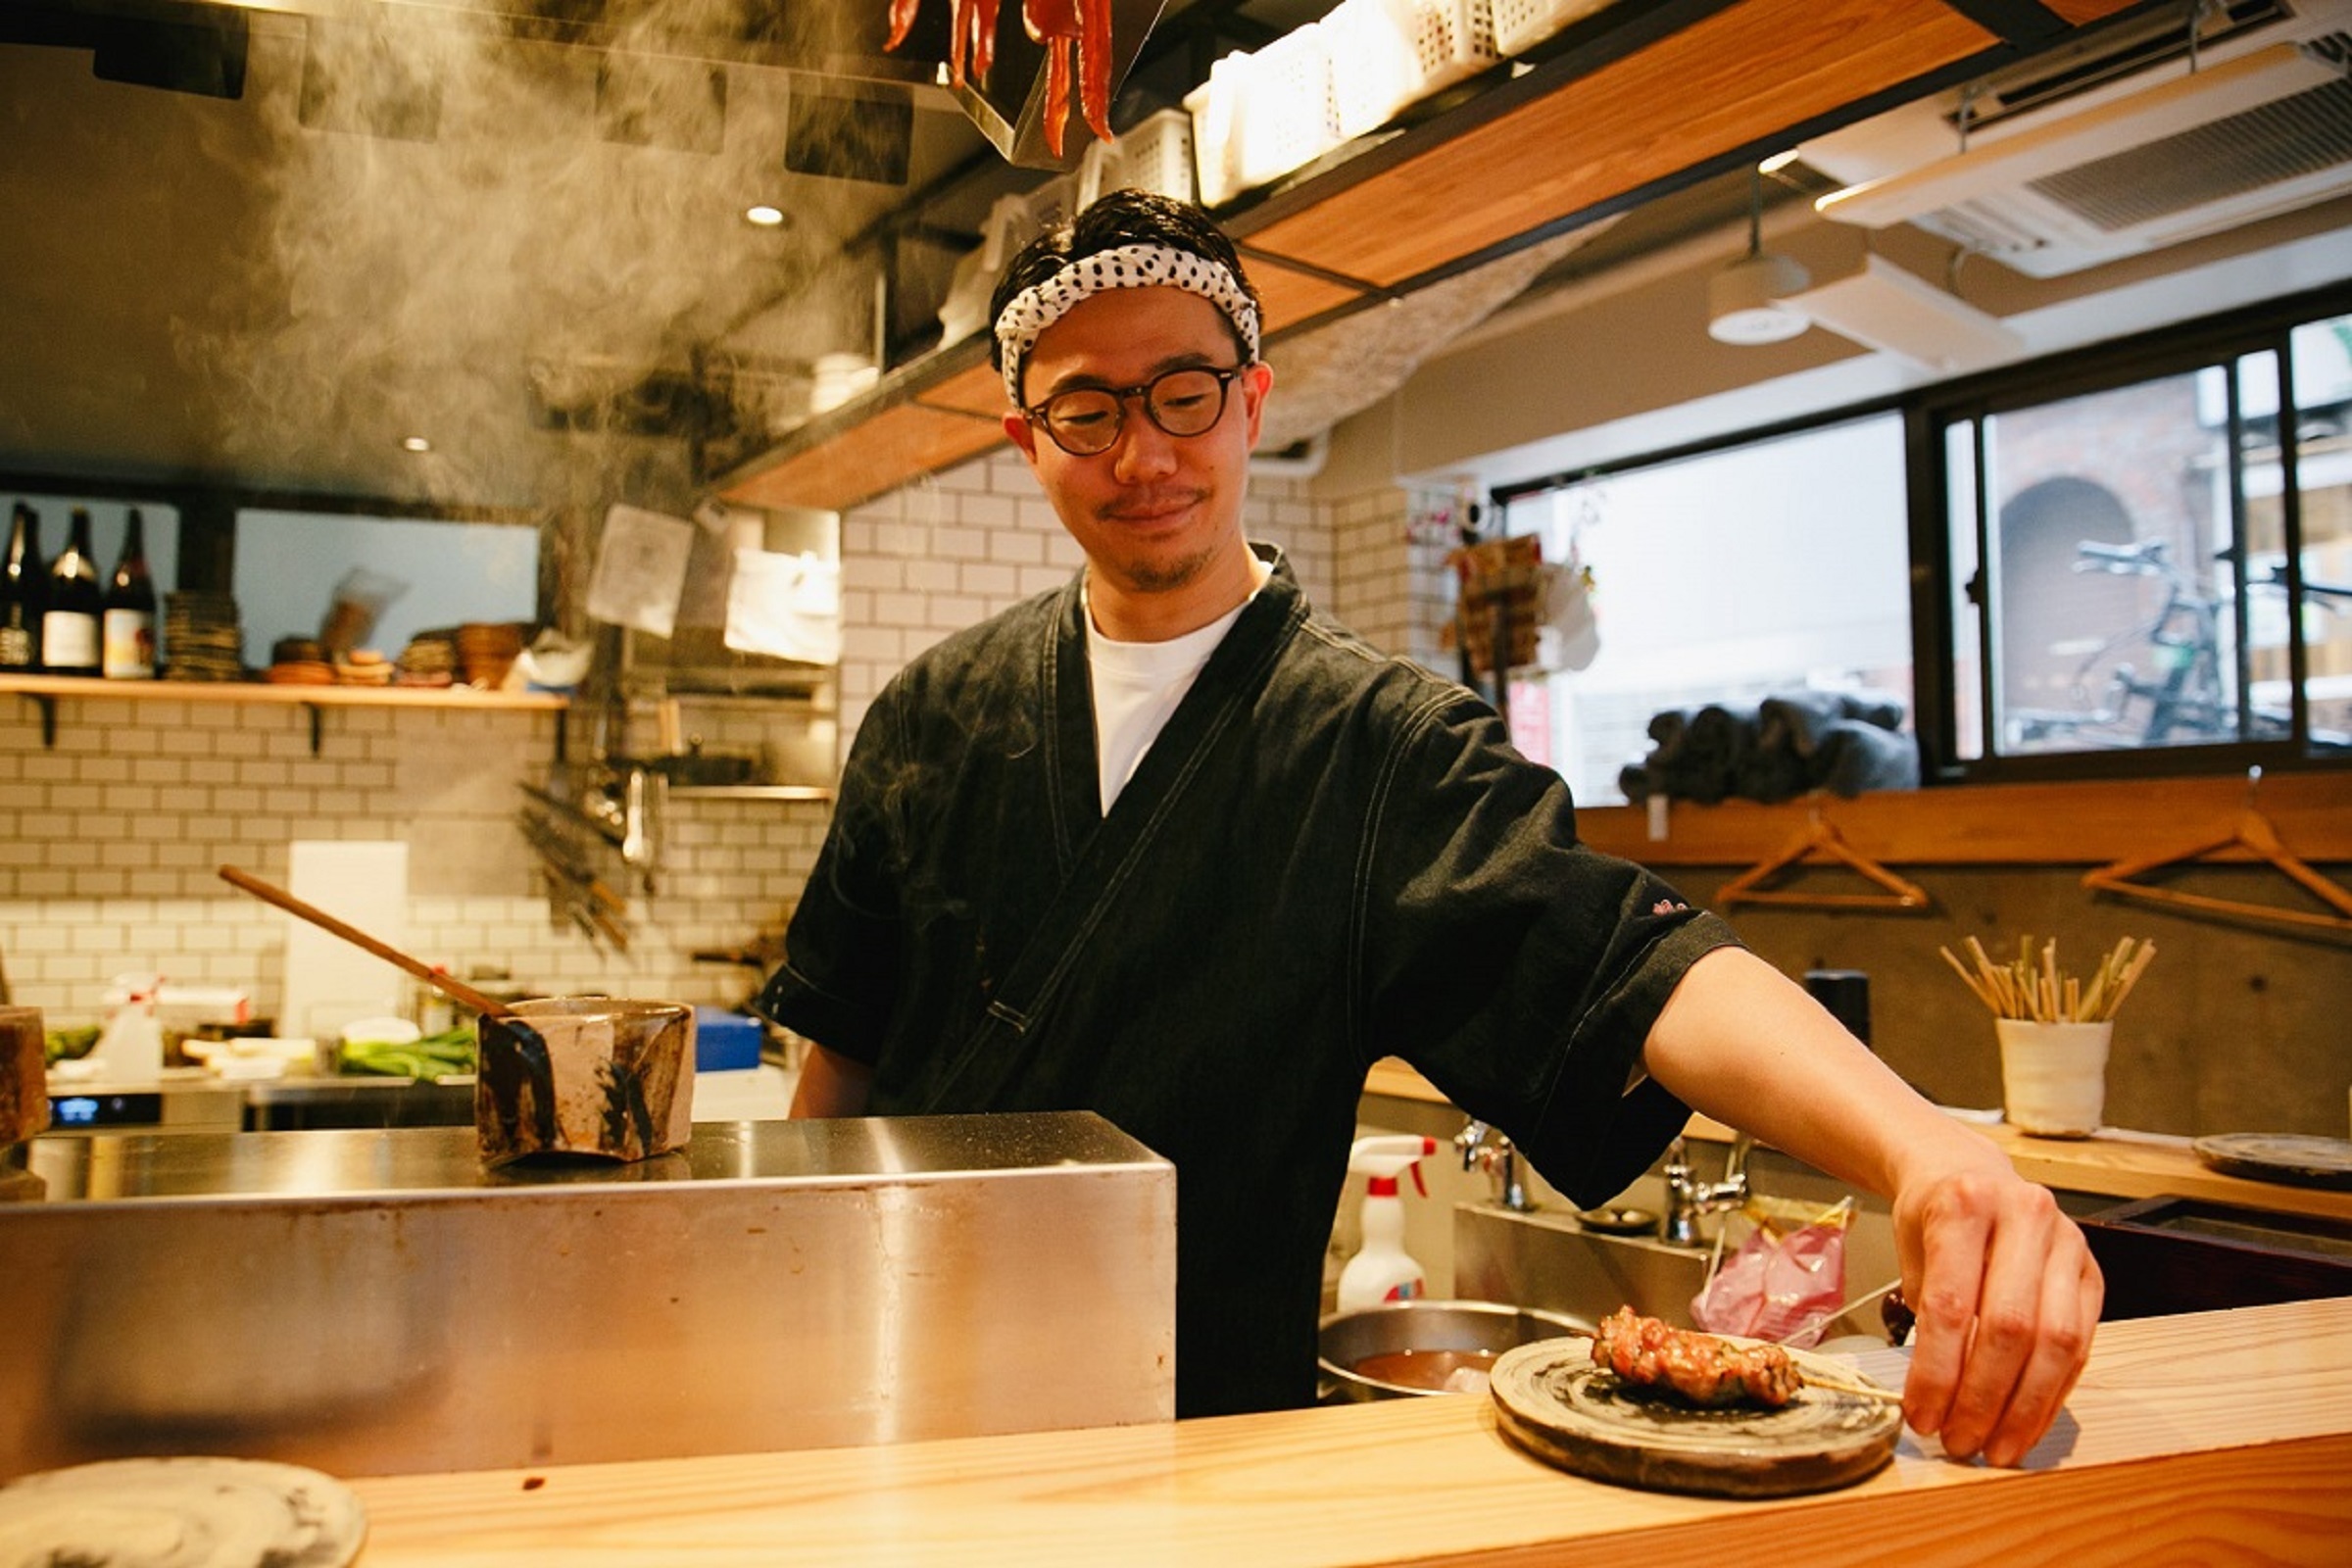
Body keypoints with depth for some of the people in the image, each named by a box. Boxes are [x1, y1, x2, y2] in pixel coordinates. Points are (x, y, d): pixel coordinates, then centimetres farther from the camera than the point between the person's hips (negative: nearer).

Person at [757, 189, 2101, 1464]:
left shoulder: (1384, 744, -12)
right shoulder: (935, 716, -1)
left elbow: (1636, 970, -25)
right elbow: (847, 1044, 5)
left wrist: (1924, 1150, -42)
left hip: (1217, 1430, -2)